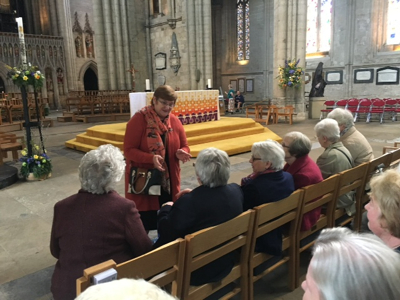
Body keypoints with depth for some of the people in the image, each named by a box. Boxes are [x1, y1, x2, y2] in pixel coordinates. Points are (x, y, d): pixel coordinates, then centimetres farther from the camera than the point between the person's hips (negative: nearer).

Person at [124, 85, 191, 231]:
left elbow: (184, 147, 9)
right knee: (143, 224, 3)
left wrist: (181, 153, -16)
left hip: (169, 182, 5)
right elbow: (128, 150, -15)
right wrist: (151, 158, -30)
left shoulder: (175, 121, 4)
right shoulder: (138, 120, -12)